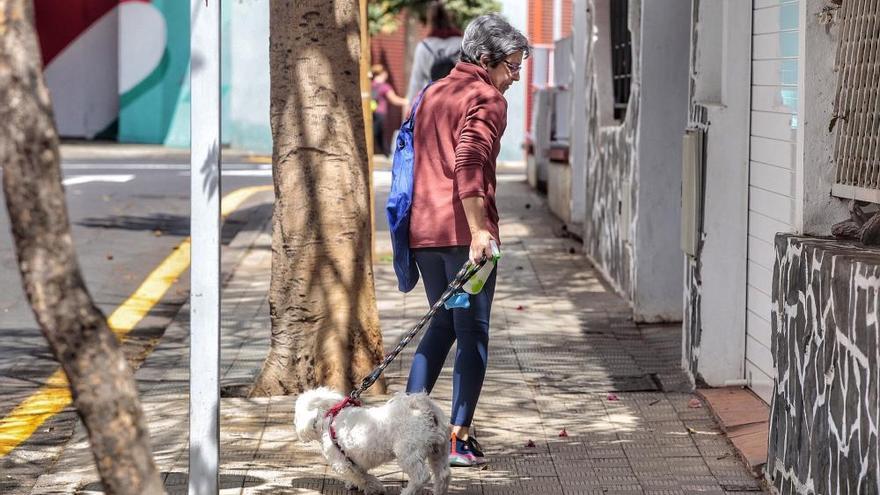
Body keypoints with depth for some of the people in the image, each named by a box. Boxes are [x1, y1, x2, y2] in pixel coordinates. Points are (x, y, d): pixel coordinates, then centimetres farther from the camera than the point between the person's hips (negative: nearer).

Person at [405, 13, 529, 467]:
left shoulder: (431, 94, 20)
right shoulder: (486, 99, -7)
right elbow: (469, 165, -21)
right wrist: (479, 232, -25)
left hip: (422, 229, 8)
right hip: (463, 230, -8)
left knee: (443, 323, 20)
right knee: (472, 332, -1)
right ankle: (458, 440, -2)